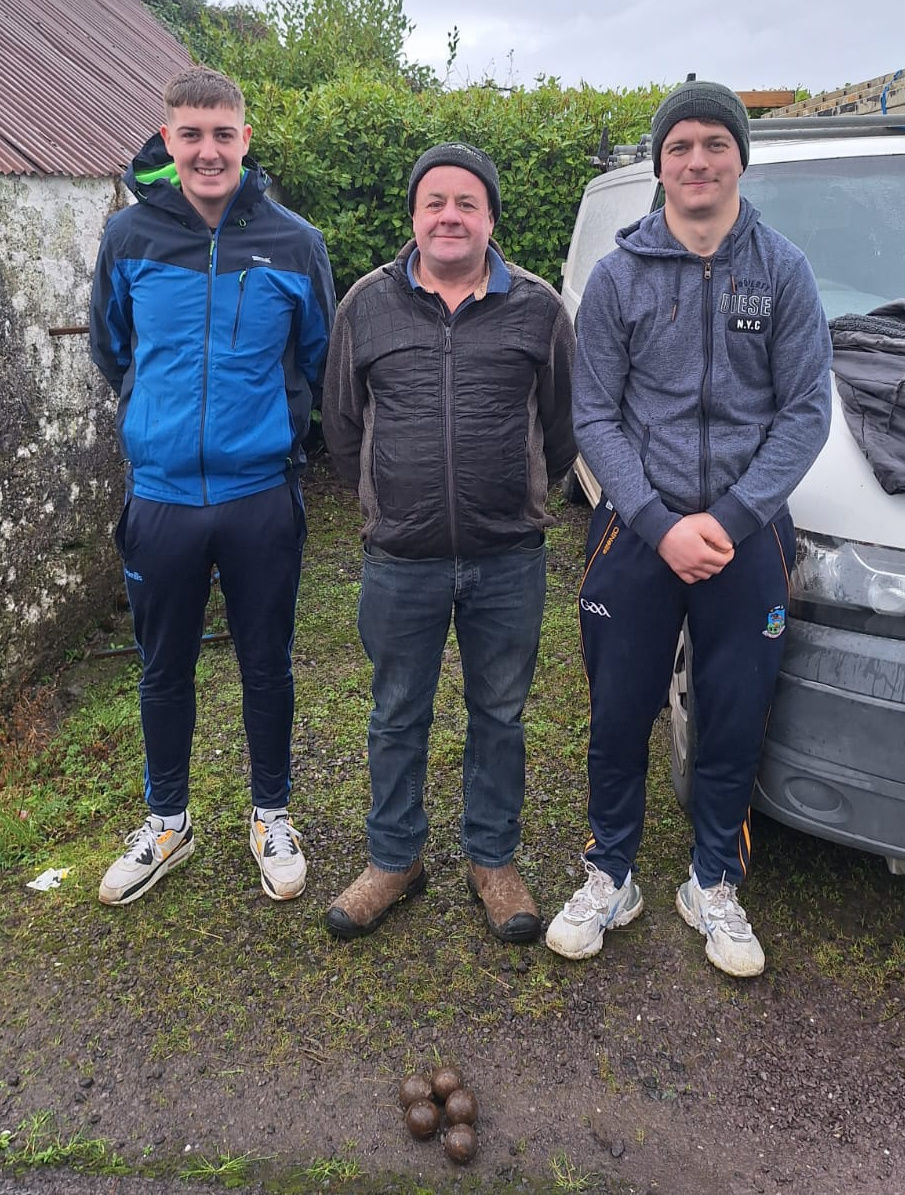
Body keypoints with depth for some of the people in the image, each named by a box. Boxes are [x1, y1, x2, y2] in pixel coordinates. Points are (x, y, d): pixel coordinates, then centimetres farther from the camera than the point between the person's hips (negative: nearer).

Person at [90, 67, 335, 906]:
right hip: (160, 492, 1)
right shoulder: (128, 236, 0)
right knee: (164, 668, 12)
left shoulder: (293, 242, -3)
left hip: (261, 495, -1)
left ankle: (272, 817, 31)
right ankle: (166, 822, 33)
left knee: (266, 665, 10)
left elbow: (319, 358, 10)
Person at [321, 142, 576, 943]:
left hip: (510, 562, 0)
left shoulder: (538, 308, 2)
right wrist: (391, 501, 12)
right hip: (400, 562, 1)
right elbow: (343, 424, 12)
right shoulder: (367, 305, 3)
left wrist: (519, 501, 11)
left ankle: (493, 861, 32)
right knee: (398, 718, 13)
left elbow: (563, 425, 11)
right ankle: (394, 861, 32)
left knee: (499, 717, 12)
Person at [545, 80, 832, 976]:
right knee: (619, 718, 8)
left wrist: (729, 517, -12)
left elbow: (805, 411, 0)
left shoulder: (783, 271, 4)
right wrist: (661, 525, -12)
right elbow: (595, 417, -1)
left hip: (748, 537, 1)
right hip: (637, 534, 0)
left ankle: (715, 885, 30)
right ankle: (610, 877, 28)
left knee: (735, 723, 9)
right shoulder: (618, 276, 3)